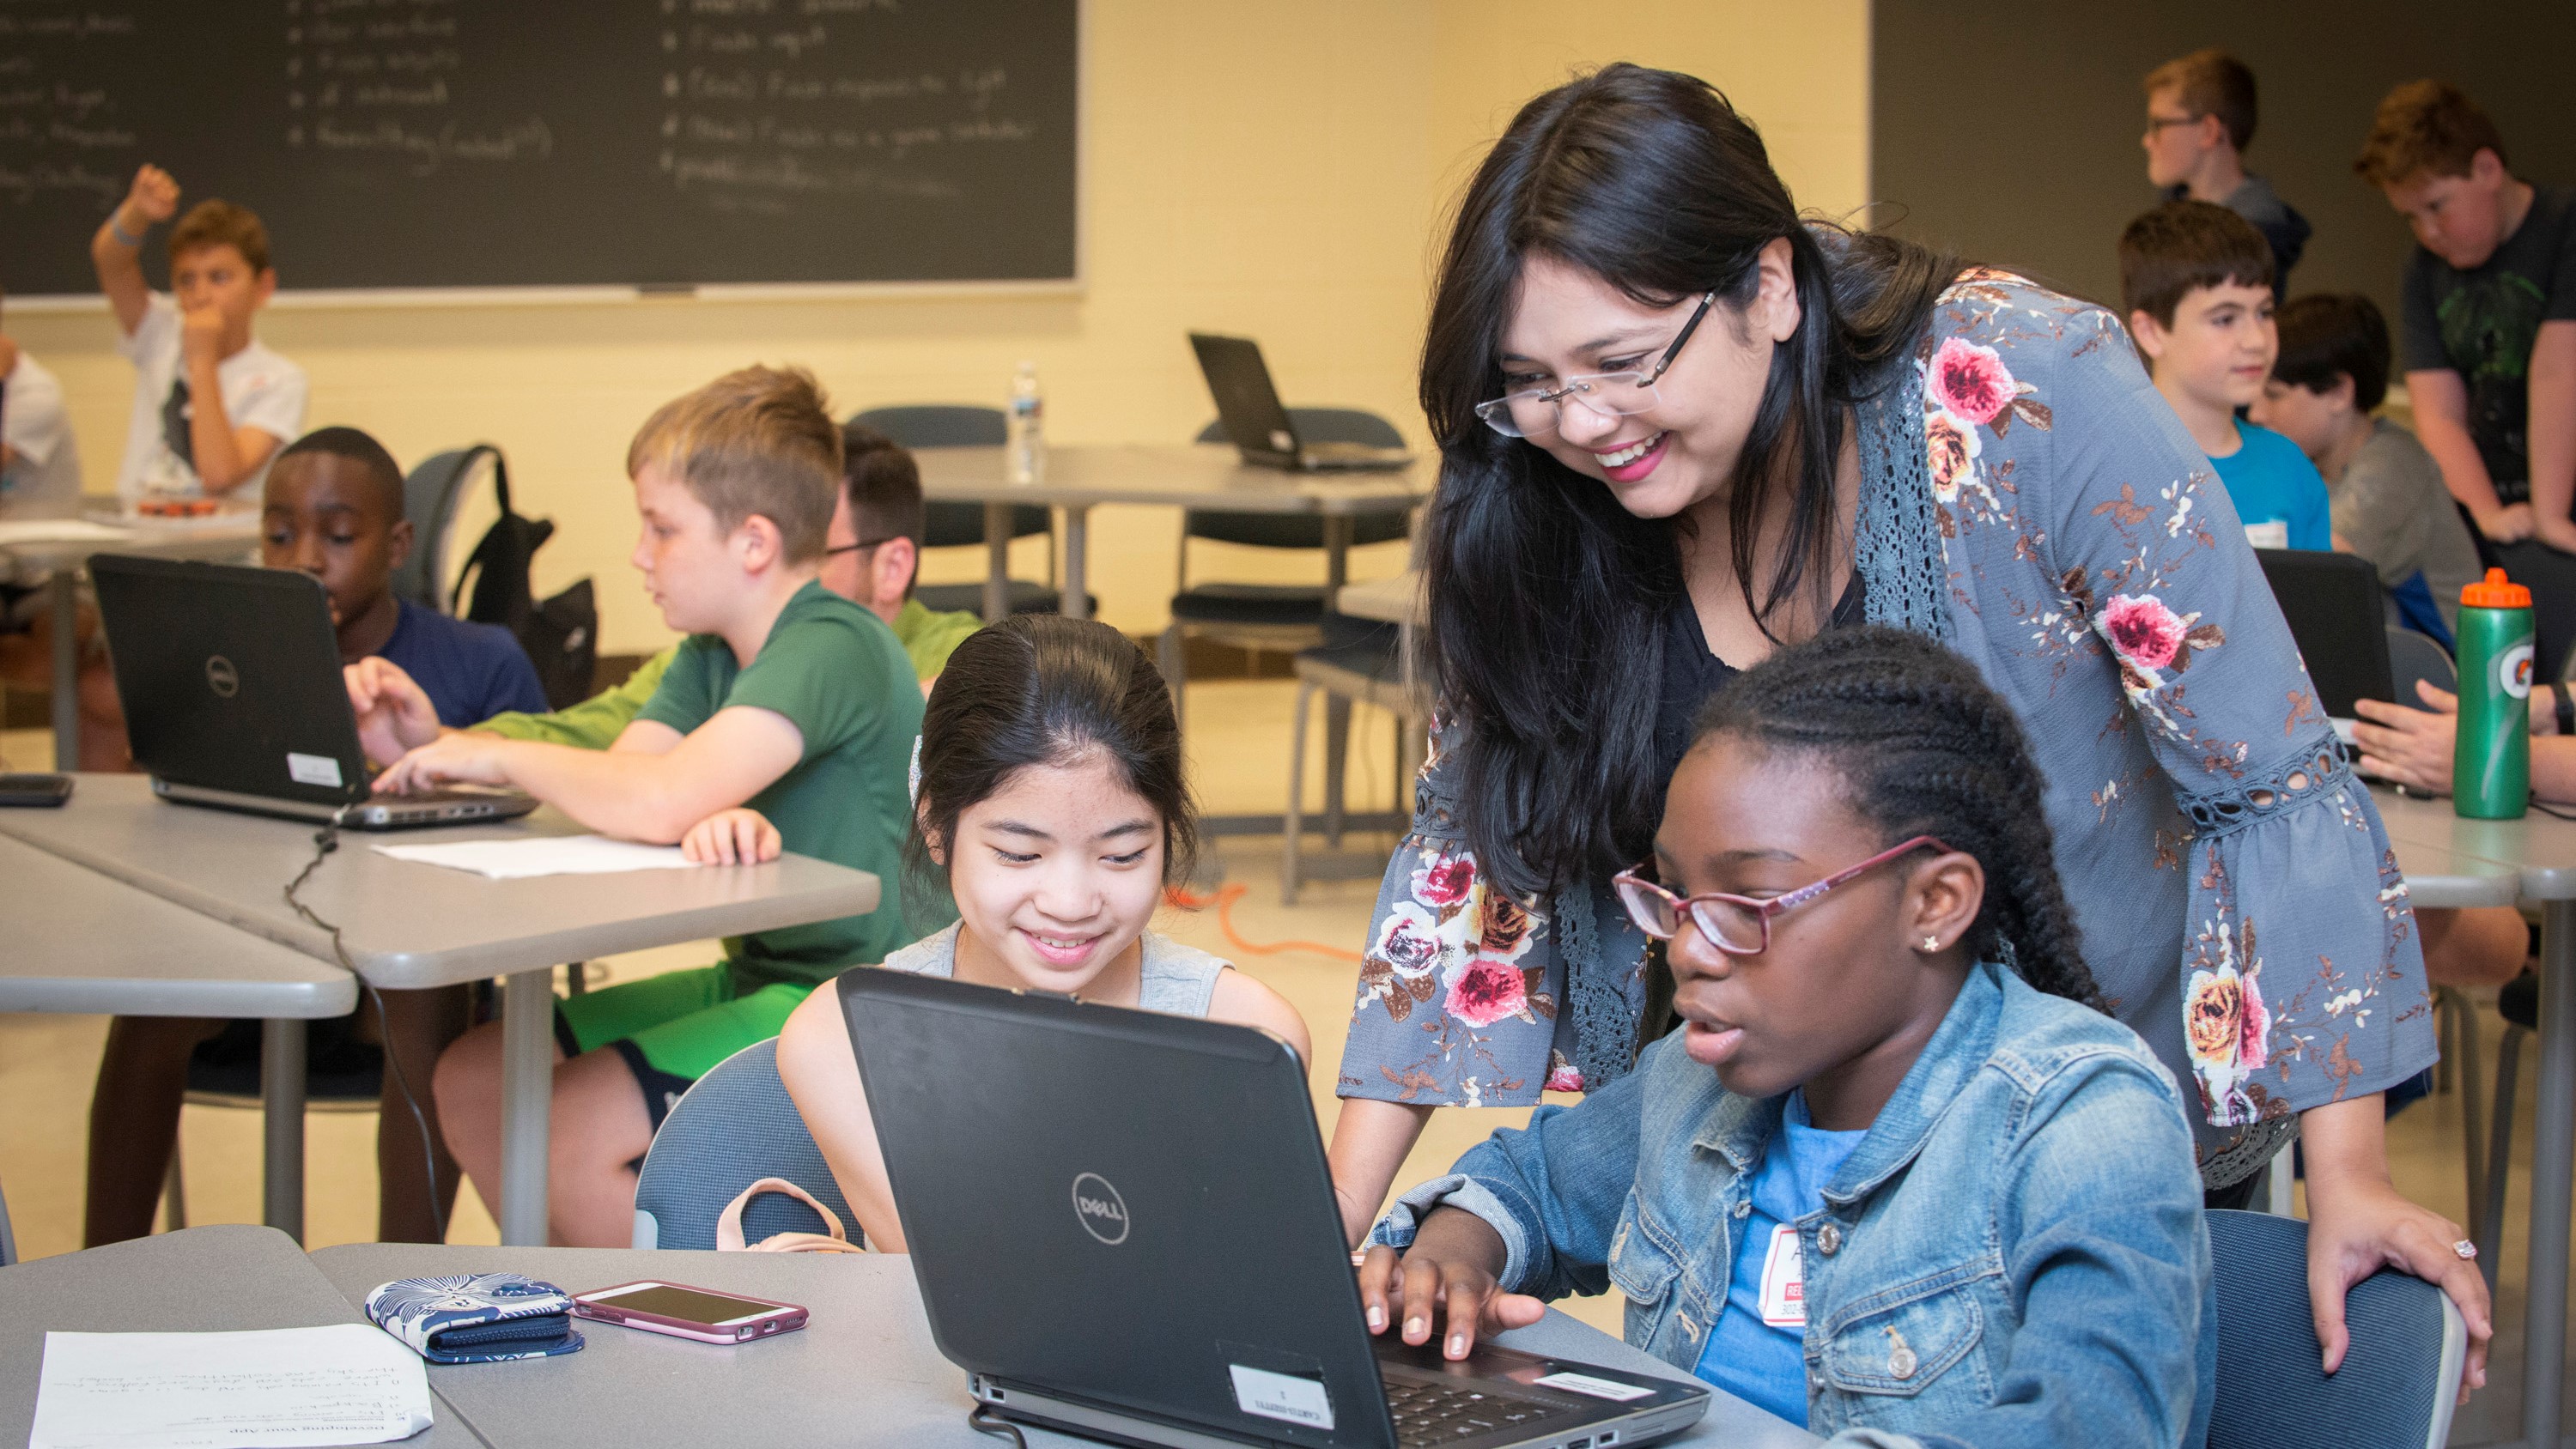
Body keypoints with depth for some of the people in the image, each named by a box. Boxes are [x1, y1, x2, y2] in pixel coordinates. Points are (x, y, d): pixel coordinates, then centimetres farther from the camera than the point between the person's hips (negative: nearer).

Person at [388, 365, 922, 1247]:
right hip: (758, 978, 10)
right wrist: (439, 748, -12)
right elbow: (610, 780, 2)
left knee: (568, 1136, -21)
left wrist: (500, 756, -18)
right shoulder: (714, 655, 11)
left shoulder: (834, 649, -22)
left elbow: (661, 804, -33)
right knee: (474, 1079, 5)